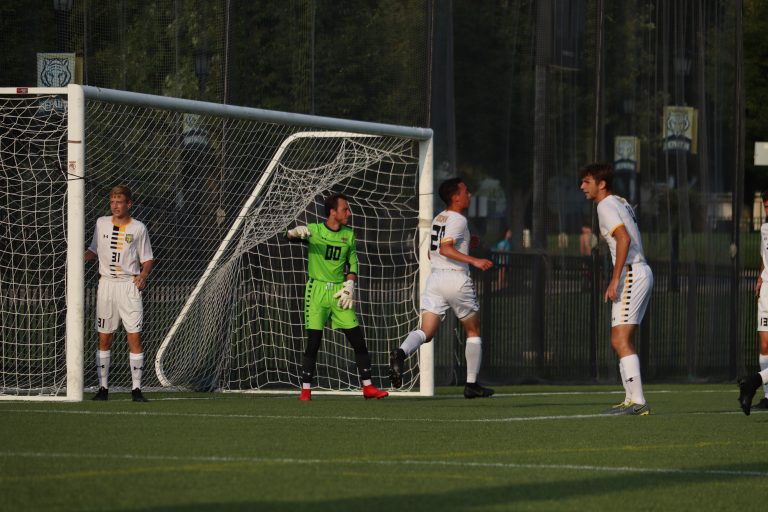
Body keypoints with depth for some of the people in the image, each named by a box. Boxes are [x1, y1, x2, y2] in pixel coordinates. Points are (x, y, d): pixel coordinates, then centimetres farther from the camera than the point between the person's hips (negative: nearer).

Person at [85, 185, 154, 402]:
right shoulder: (101, 223, 8)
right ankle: (103, 388, 10)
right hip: (106, 284, 3)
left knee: (134, 338, -8)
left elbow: (147, 259, 5)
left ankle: (136, 389, -4)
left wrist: (143, 274, -14)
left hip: (129, 285, -3)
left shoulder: (138, 228, 1)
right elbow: (94, 250, 19)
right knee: (104, 339, 4)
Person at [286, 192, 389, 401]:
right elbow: (290, 236, -14)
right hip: (317, 290, -4)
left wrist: (349, 285, -4)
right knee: (313, 340, -6)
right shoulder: (314, 230, -3)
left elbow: (353, 262, 11)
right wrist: (296, 232, -38)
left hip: (338, 290, 4)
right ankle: (306, 390, 1)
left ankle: (367, 386, 7)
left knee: (358, 340, 0)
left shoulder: (348, 234, 8)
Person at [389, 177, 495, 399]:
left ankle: (401, 352, -36)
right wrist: (474, 261, -29)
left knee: (426, 332, -5)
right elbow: (445, 249, -22)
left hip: (435, 277, 6)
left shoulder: (438, 219, 16)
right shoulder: (458, 220, -9)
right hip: (456, 279, -6)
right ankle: (472, 384, 13)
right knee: (473, 331, 11)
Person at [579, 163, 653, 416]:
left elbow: (624, 238, -24)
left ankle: (638, 401, -20)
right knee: (621, 341, 15)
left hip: (630, 274, -10)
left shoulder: (606, 206, -10)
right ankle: (631, 399, 15)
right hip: (643, 272, 10)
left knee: (620, 340, -14)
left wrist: (615, 279, -26)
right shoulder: (621, 203, 20)